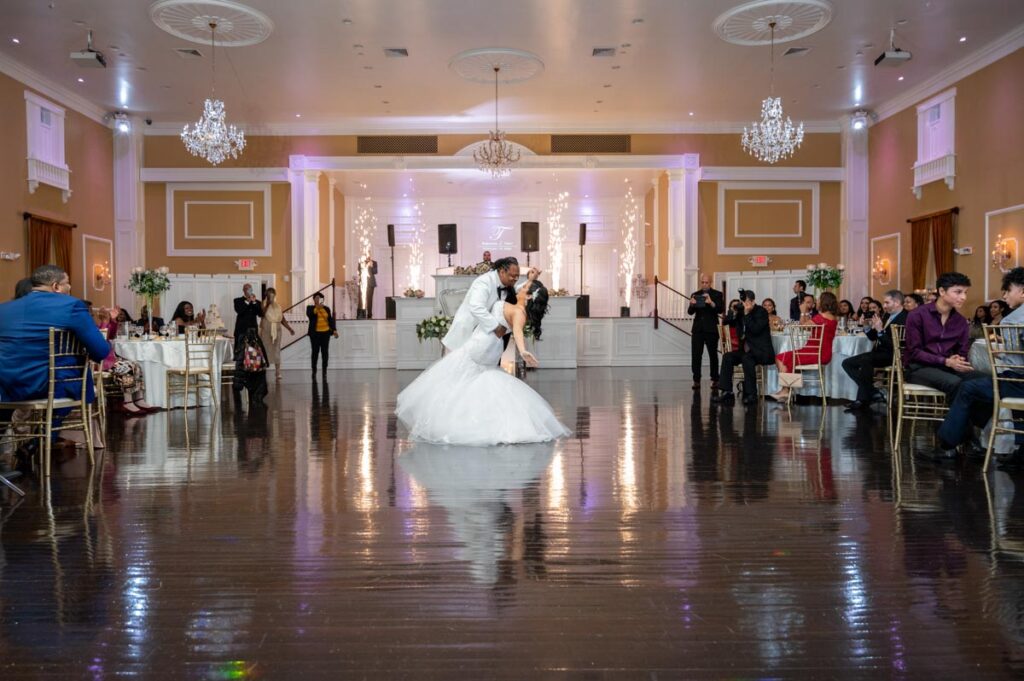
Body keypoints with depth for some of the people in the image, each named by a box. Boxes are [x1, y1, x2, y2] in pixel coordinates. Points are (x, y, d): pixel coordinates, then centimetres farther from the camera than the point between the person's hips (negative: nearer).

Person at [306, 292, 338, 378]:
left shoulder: (326, 308, 10)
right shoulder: (310, 308, 4)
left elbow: (330, 320, 8)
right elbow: (309, 315, -17)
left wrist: (334, 330, -1)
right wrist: (317, 308, -28)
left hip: (325, 333, 2)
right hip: (315, 333, -2)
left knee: (325, 352, 1)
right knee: (315, 352, -1)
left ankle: (325, 371, 4)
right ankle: (314, 370, 7)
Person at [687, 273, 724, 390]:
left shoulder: (717, 294, 2)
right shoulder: (695, 295, 10)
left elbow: (721, 310, -12)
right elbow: (690, 312, 3)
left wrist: (711, 303, -29)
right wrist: (692, 304, -19)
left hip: (711, 329, -2)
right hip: (697, 329, 2)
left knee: (713, 355, 6)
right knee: (695, 355, -3)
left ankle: (715, 380, 16)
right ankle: (696, 380, 0)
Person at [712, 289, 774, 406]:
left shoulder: (761, 312, -7)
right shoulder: (742, 312, 11)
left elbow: (756, 330, -20)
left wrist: (747, 314, -19)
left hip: (761, 350, -7)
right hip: (747, 348, 7)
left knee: (746, 358, -36)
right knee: (727, 357, -16)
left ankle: (751, 394, -28)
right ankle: (727, 392, -18)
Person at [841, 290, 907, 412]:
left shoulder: (905, 319, -15)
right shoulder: (887, 315, 12)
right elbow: (873, 338, 17)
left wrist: (880, 330, -23)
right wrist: (870, 327, -1)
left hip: (891, 355, -10)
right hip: (878, 352, 10)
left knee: (865, 360, -35)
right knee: (847, 363, 0)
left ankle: (863, 400, -24)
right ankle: (872, 392, -5)